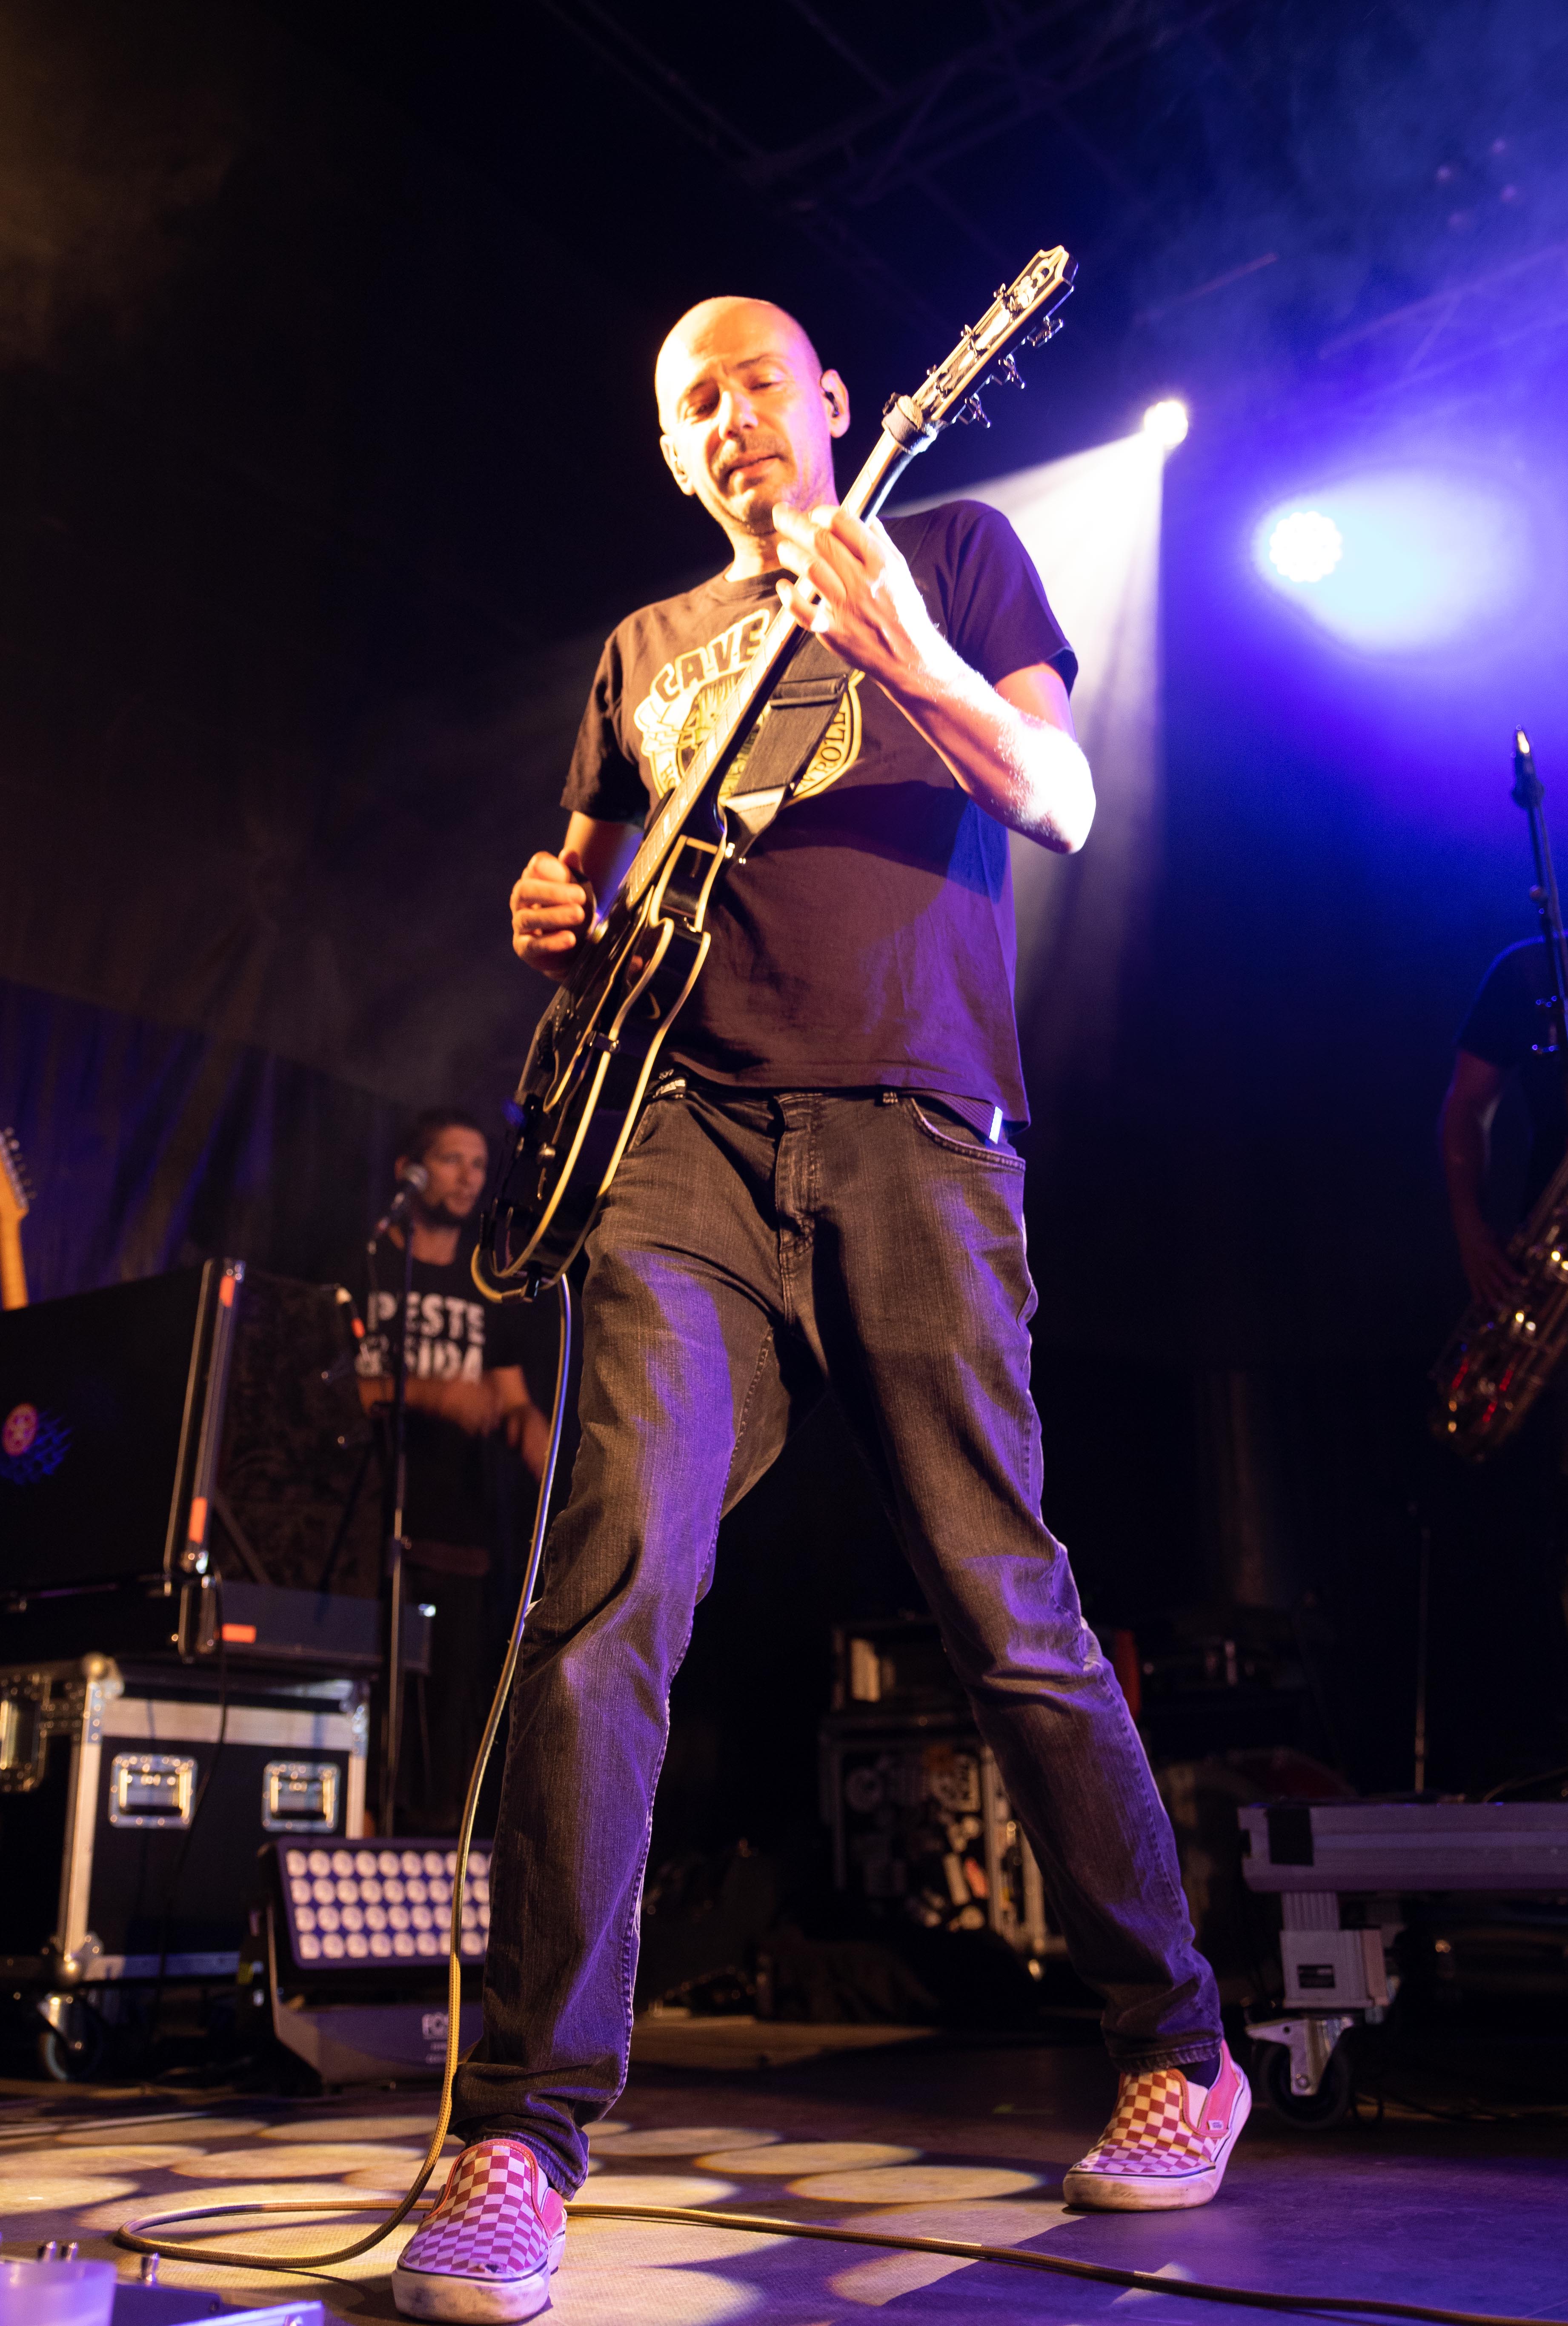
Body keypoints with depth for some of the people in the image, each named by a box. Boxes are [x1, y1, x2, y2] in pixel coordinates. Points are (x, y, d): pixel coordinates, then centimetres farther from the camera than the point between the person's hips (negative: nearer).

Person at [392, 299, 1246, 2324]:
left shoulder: (952, 549, 17)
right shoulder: (646, 648, 27)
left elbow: (1063, 806, 4)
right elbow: (591, 878, 31)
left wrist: (903, 653, -14)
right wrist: (558, 924, 6)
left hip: (914, 1133, -2)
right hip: (688, 1132, 3)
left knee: (1003, 1607, 0)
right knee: (611, 1587, -15)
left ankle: (1179, 2049, 20)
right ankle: (523, 2134, -8)